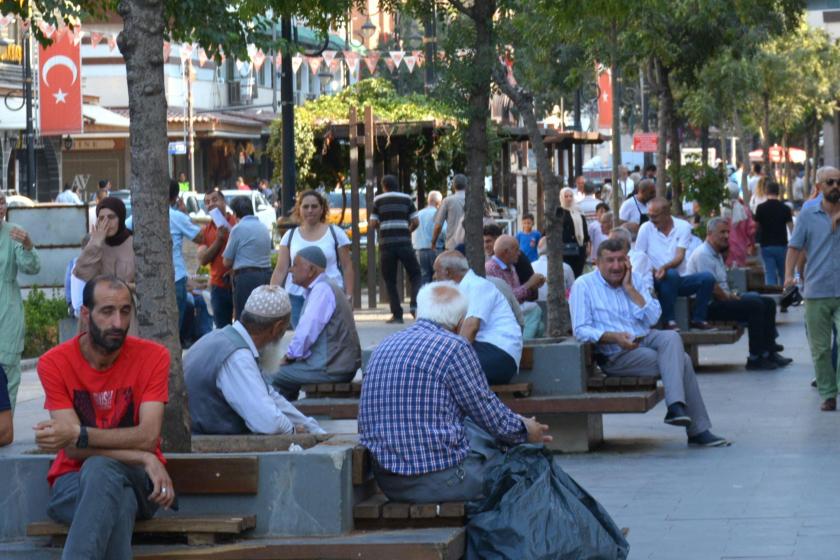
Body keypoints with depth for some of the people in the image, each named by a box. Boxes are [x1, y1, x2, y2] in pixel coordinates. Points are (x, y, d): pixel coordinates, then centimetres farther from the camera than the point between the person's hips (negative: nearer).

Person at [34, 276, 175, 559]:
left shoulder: (153, 357, -4)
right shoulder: (54, 363, -5)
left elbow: (148, 437, -15)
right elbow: (73, 450, -12)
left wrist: (79, 435, -28)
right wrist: (145, 459, -22)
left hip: (138, 482, 0)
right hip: (75, 480, 0)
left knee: (100, 467, -36)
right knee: (119, 502, -37)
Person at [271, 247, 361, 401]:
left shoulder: (322, 290, -16)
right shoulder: (321, 288, 17)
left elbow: (307, 333, -20)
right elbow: (307, 330, 19)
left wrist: (290, 356, -5)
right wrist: (291, 356, 6)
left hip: (331, 369, -10)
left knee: (276, 379, -6)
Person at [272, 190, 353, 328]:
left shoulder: (336, 233, 5)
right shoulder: (290, 236, 11)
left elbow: (347, 267, 5)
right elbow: (280, 270, 8)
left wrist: (348, 296, -3)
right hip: (297, 297, 2)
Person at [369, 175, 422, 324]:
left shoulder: (378, 200, 6)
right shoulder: (406, 199, 8)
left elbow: (373, 224, 1)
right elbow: (415, 222, 4)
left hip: (386, 244, 0)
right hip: (404, 243, 0)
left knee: (390, 280, 8)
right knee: (415, 275, 12)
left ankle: (397, 314, 1)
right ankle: (415, 305, -10)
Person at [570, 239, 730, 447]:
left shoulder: (634, 279, 14)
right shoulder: (583, 286, -1)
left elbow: (653, 318, 3)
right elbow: (581, 330, -12)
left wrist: (630, 288, -4)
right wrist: (614, 337, -27)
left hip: (645, 339, 5)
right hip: (614, 355, -5)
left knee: (671, 338, -28)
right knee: (680, 360, -23)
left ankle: (676, 407, -33)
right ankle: (697, 429, -20)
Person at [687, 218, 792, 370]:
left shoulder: (716, 254, 20)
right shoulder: (703, 254, -15)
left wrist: (732, 296, 8)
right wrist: (730, 299, -10)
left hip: (721, 300, 11)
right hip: (708, 305, -11)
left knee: (768, 303, 4)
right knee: (755, 306, -25)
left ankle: (769, 351, 3)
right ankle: (755, 358, -22)